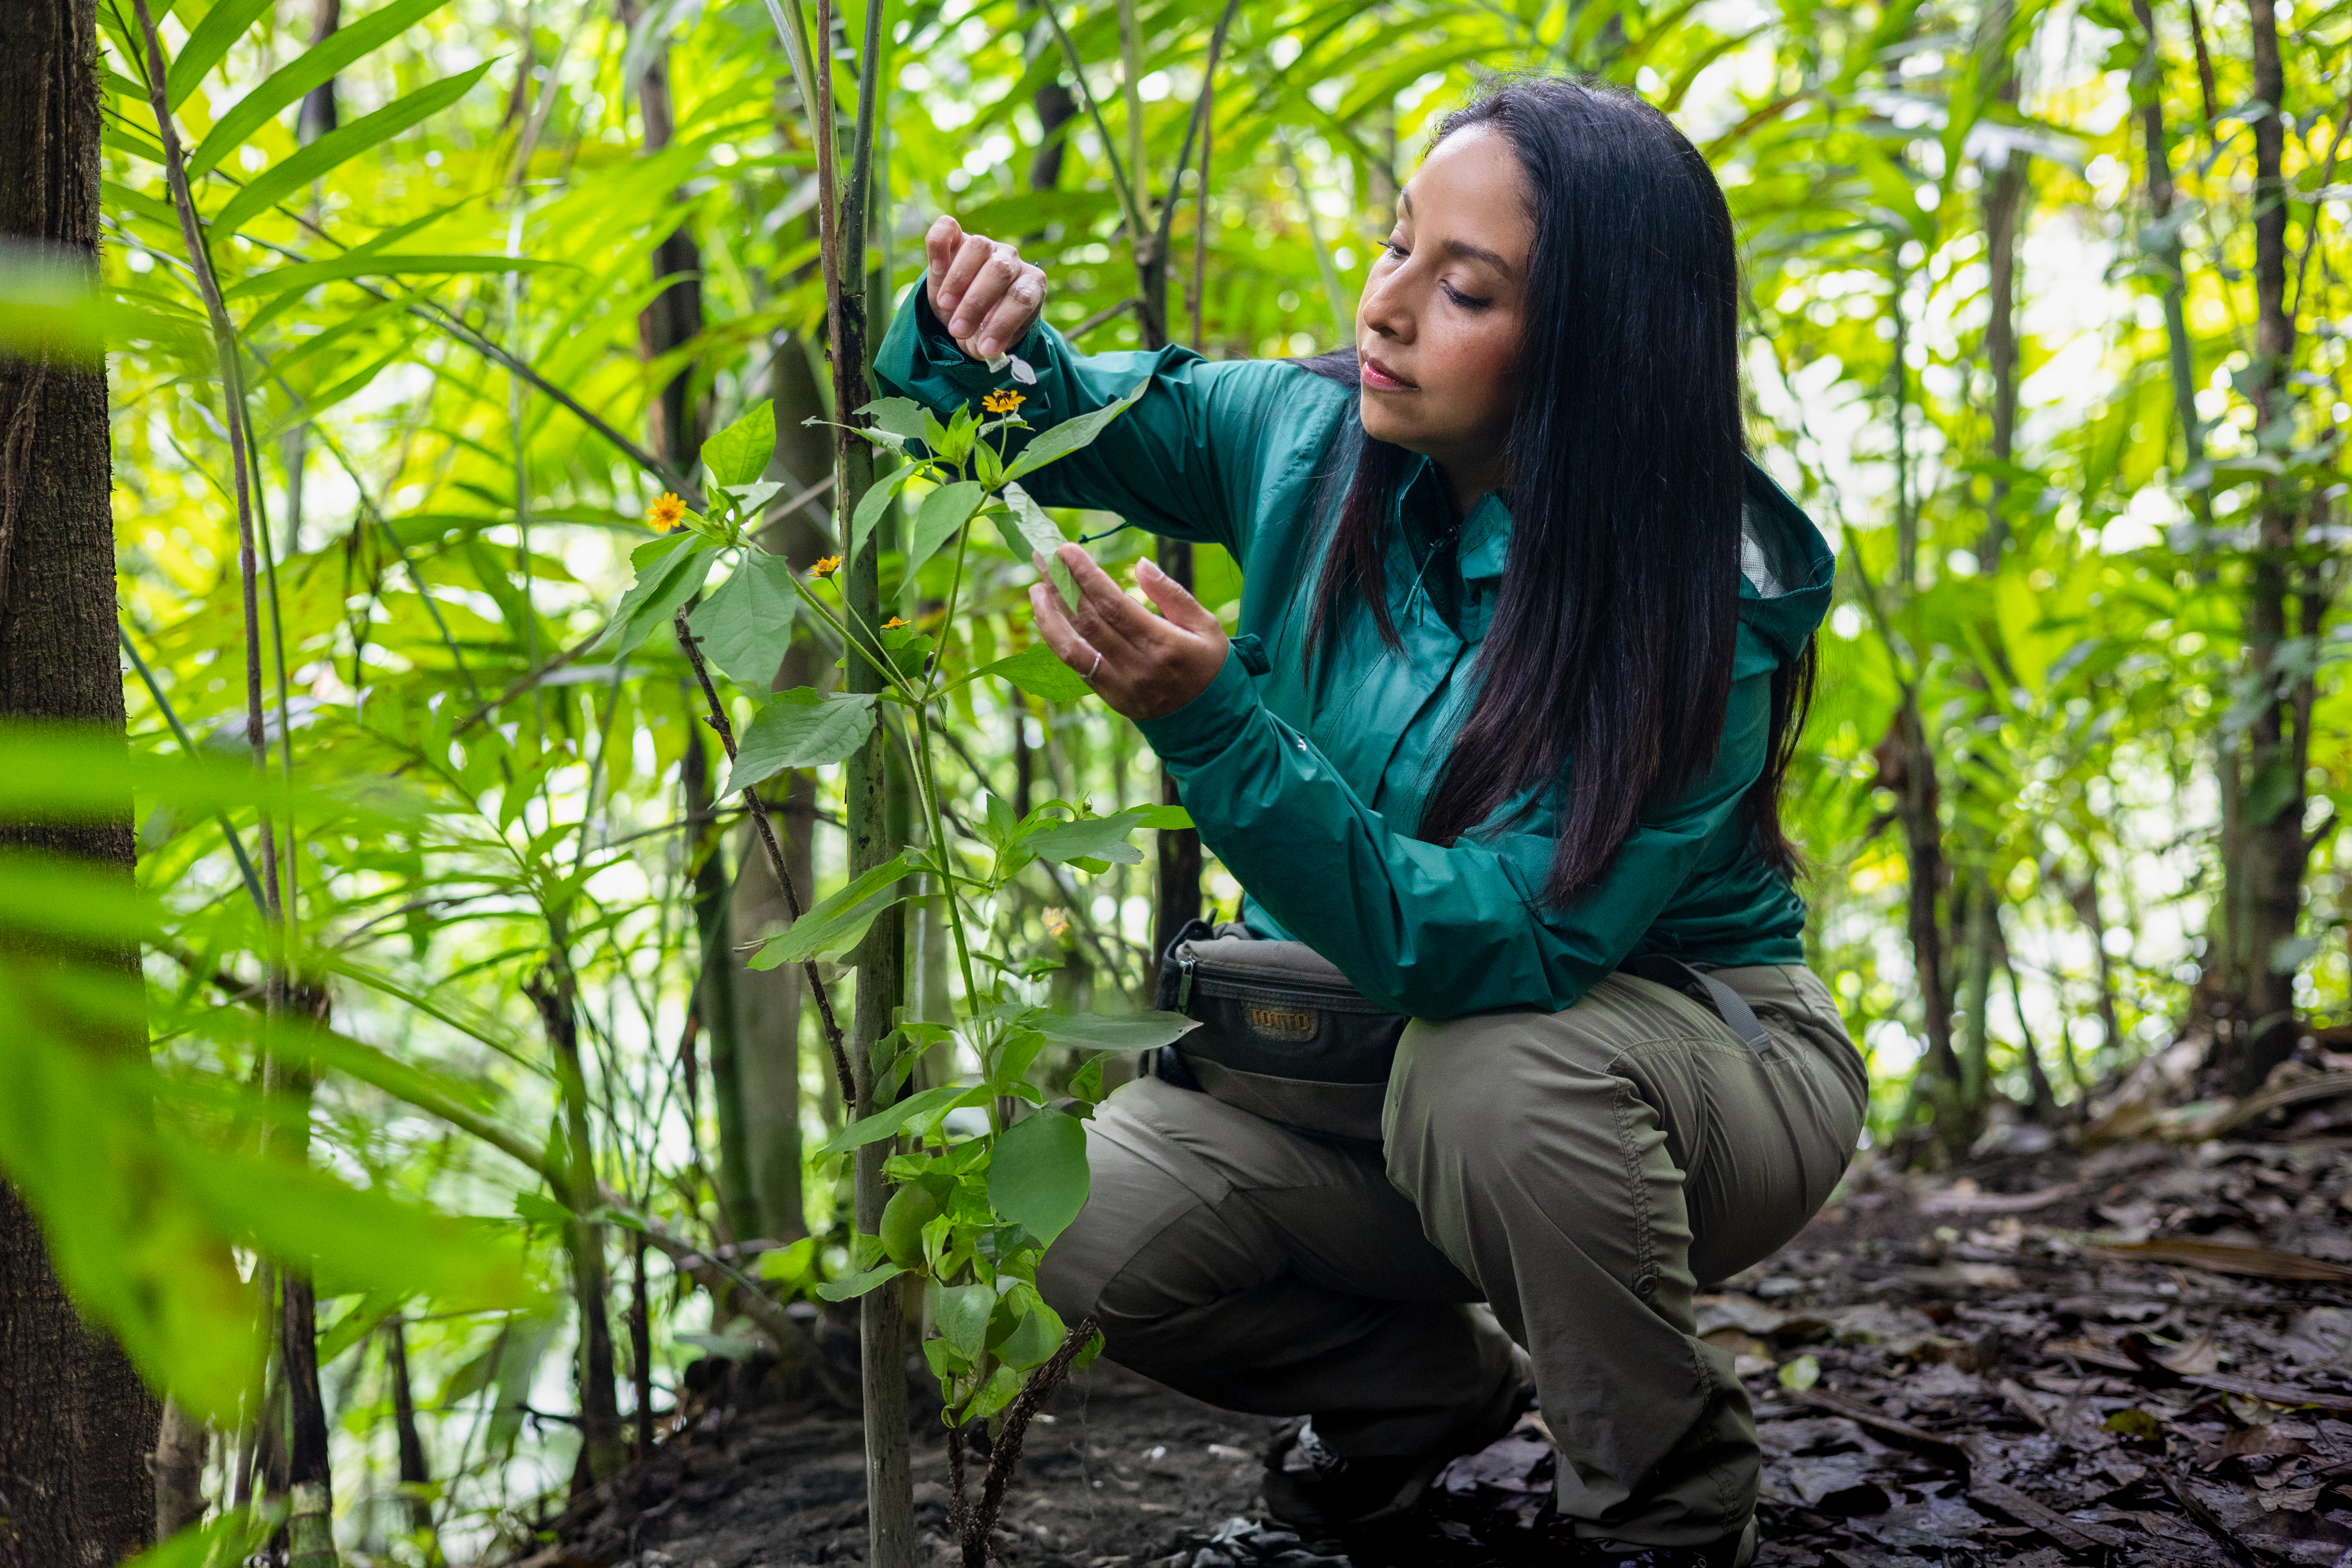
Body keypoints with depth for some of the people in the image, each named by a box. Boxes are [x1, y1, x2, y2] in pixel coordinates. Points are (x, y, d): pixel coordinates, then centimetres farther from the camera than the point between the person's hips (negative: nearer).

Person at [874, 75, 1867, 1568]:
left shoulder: (1700, 608, -27)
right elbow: (1042, 411, 3)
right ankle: (1433, 1377, 12)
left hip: (1687, 1049, -4)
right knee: (1100, 1226, -20)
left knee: (1492, 1071, -38)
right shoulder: (1310, 438, -10)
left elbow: (1488, 951, -35)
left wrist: (1211, 724, -43)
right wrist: (975, 337, -21)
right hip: (1381, 1046, 5)